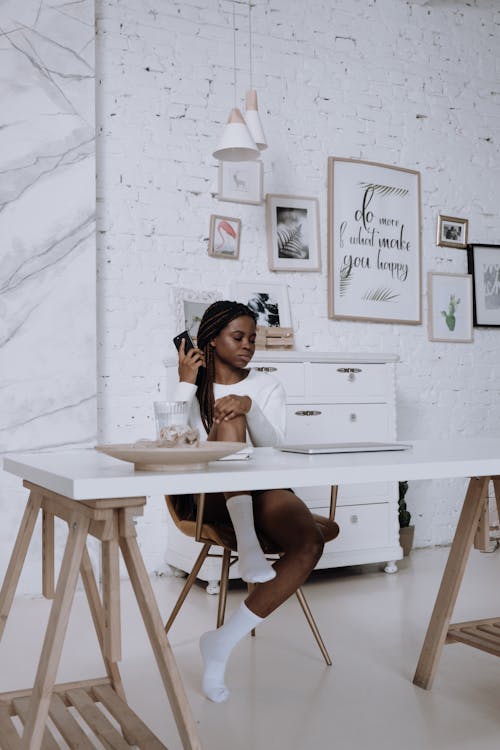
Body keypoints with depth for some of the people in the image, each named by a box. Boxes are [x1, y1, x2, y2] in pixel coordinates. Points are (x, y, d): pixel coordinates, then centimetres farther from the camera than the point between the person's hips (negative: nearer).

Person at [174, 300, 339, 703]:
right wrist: (186, 383, -11)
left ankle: (225, 640, -24)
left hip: (266, 490, 2)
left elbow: (273, 446, -6)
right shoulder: (195, 388, 10)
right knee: (229, 419, -30)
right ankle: (247, 543, -42)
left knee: (310, 544, -30)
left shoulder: (267, 386, 11)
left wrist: (250, 406, -24)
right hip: (213, 496, -2)